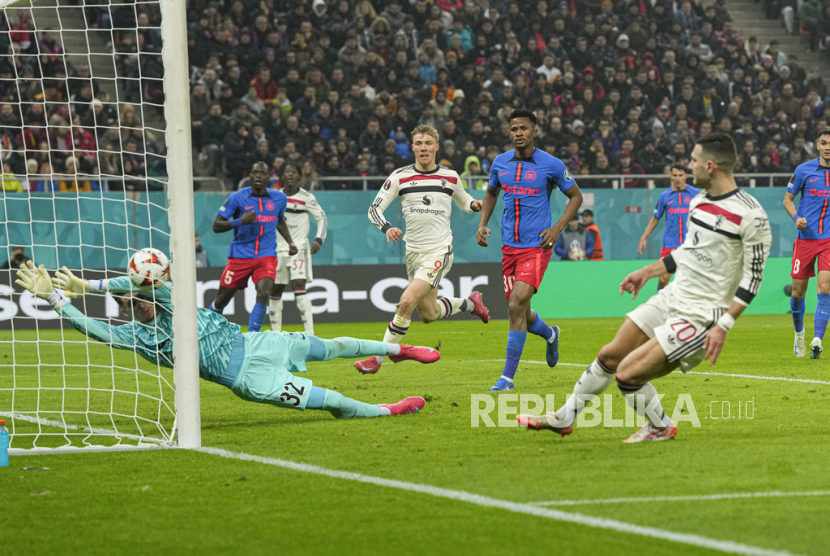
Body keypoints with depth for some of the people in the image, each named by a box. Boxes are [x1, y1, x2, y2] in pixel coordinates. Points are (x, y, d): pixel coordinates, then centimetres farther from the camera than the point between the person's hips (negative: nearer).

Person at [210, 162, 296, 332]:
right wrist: (239, 221, -23)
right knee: (221, 300, 6)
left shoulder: (279, 198, 5)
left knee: (263, 294, -23)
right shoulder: (236, 198, -8)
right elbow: (216, 226, -7)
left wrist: (290, 242, 13)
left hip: (266, 256, 1)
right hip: (240, 256, -1)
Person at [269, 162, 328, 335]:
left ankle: (310, 333, -20)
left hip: (299, 248, -5)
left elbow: (322, 218, 1)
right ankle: (276, 333, 17)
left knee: (299, 287, -18)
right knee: (275, 291, 6)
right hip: (277, 249, 5)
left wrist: (318, 239, -13)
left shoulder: (307, 198, -4)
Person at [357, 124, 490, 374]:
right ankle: (470, 303, 42)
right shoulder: (400, 177, 0)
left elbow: (464, 202, 21)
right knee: (429, 314, 12)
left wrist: (476, 204, -2)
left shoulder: (450, 176, 2)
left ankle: (378, 359, -11)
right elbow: (374, 209, -1)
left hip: (439, 252, -3)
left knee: (406, 302, -19)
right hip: (414, 252, 3)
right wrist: (387, 227, -21)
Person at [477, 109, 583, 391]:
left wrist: (557, 228, -7)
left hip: (537, 246, -5)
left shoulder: (551, 165, -6)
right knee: (519, 313, 10)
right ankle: (550, 334, 46)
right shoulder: (500, 163, 6)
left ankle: (508, 376, -13)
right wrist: (483, 223, 9)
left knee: (517, 305, -19)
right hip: (510, 247, 5)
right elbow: (491, 193, 24)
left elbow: (575, 196, 6)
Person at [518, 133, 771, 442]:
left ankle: (660, 428, 14)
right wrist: (648, 272, 27)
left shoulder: (750, 217, -20)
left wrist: (724, 326, -21)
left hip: (700, 317, -8)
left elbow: (753, 278, -16)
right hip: (672, 298, 8)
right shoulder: (699, 201, 6)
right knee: (610, 355, 11)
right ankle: (563, 419, 30)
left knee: (628, 373, -13)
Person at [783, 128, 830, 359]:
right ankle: (799, 333, 31)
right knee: (798, 291, 5)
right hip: (806, 237, 0)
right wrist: (796, 217, -11)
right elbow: (787, 199, 8)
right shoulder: (803, 170, 0)